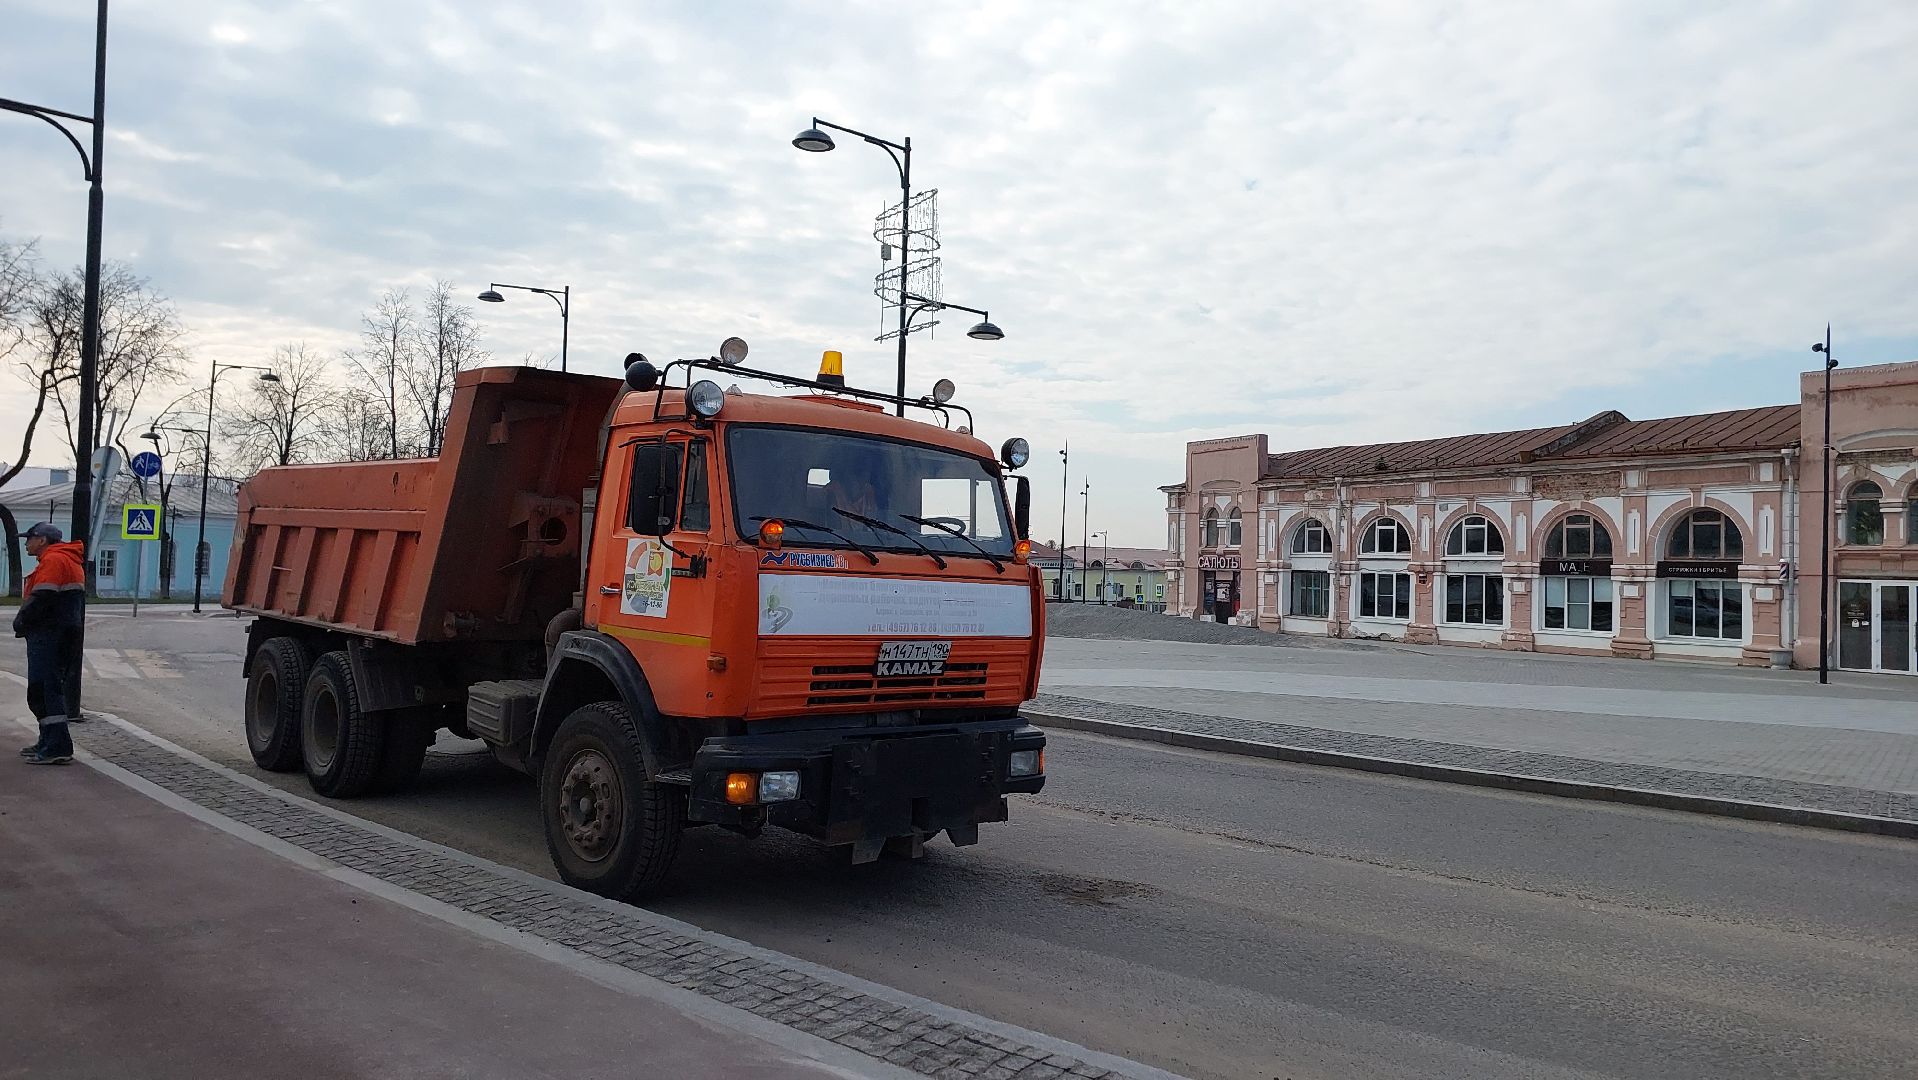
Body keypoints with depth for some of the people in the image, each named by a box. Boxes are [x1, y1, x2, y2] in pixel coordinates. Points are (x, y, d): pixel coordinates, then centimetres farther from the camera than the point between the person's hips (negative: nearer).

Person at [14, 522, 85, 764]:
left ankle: (58, 747, -13)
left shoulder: (53, 560, -12)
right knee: (42, 690, 16)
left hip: (48, 634, -11)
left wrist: (21, 622, -8)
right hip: (54, 634, 11)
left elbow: (41, 599, -21)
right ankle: (49, 743, 22)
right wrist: (24, 622, 15)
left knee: (44, 689, -11)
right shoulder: (66, 559, 22)